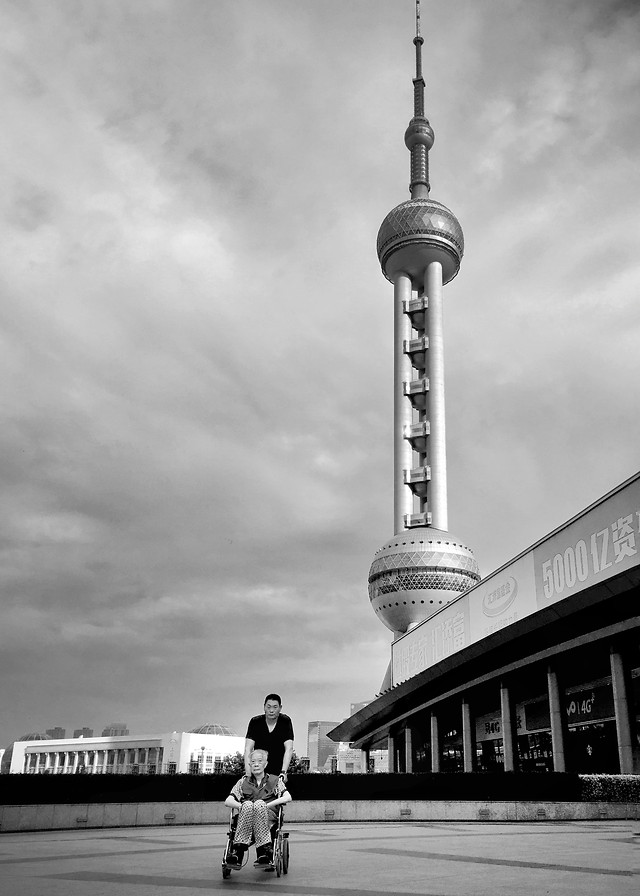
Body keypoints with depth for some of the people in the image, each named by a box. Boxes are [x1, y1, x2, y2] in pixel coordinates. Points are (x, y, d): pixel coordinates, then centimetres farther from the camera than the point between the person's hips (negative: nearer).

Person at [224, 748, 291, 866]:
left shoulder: (275, 780, 19)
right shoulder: (243, 782, 22)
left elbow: (288, 797, 2)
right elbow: (228, 801, 10)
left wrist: (267, 805, -10)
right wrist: (242, 806, -11)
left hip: (268, 818, -1)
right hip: (245, 820, 1)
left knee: (259, 804, -35)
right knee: (248, 805, -34)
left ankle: (264, 850, -42)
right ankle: (238, 849, -44)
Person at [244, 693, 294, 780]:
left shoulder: (286, 722, -6)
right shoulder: (255, 722, -5)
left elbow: (289, 749, -12)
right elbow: (248, 749, -10)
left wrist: (283, 772, -24)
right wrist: (248, 773, -21)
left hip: (278, 773, 0)